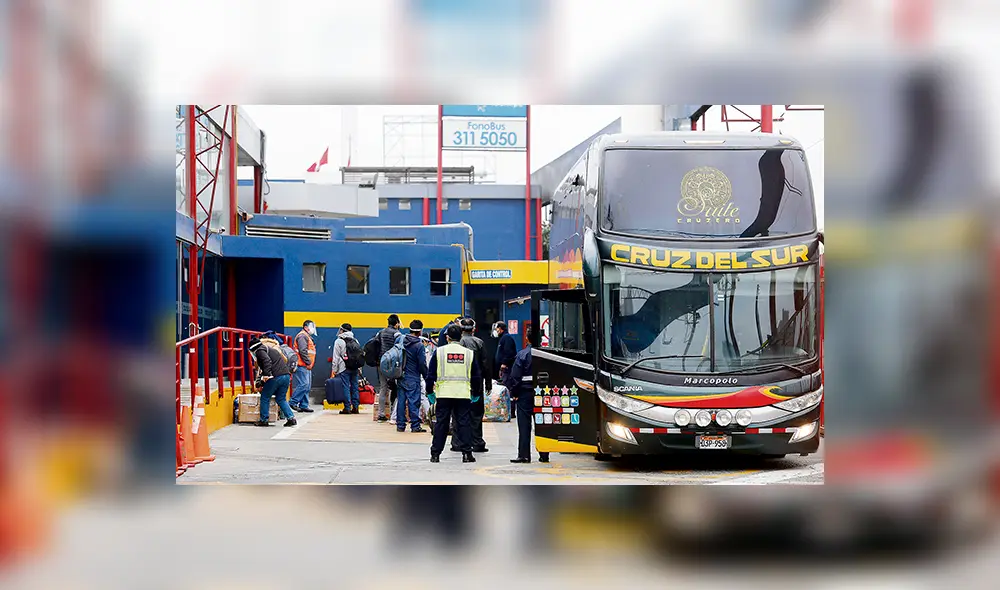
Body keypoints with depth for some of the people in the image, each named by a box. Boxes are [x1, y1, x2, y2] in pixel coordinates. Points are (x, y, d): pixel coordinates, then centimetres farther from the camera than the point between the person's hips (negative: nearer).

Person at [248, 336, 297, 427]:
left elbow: (267, 361, -19)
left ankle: (264, 420, 13)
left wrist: (266, 374, -26)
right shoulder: (271, 349, 29)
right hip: (286, 376, 8)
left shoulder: (259, 351, 1)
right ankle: (291, 418, 4)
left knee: (265, 398, 8)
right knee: (281, 399, 17)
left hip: (275, 377, -8)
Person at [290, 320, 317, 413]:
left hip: (307, 367, 11)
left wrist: (310, 363, 16)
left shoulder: (308, 337, 24)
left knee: (307, 387, 9)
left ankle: (304, 405, 11)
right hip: (302, 366, -11)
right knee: (303, 384, -15)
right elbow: (303, 351, -19)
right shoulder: (302, 336, -10)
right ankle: (293, 402, -11)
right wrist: (308, 363, -17)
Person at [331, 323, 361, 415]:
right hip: (354, 368, 5)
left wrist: (335, 369, -2)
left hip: (344, 369, -5)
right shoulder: (355, 341, 15)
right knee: (354, 387, 8)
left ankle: (347, 408, -7)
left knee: (345, 387, -4)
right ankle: (356, 407, 7)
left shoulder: (339, 341, -3)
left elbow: (336, 357, -5)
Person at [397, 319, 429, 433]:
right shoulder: (419, 345, -13)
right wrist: (427, 377, 0)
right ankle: (415, 426, 0)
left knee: (401, 400, 9)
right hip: (413, 378, -5)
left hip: (400, 376, 5)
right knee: (414, 401, -2)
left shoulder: (401, 341, 4)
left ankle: (400, 424, 12)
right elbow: (422, 364, -11)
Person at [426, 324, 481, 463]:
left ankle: (435, 453, 7)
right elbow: (476, 376, 9)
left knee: (441, 423, 5)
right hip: (464, 394, 0)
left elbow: (431, 374, 3)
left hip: (444, 394, 0)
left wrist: (430, 392, 13)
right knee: (464, 422, 4)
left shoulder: (439, 352, 1)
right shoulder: (469, 353, 5)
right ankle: (467, 453, 0)